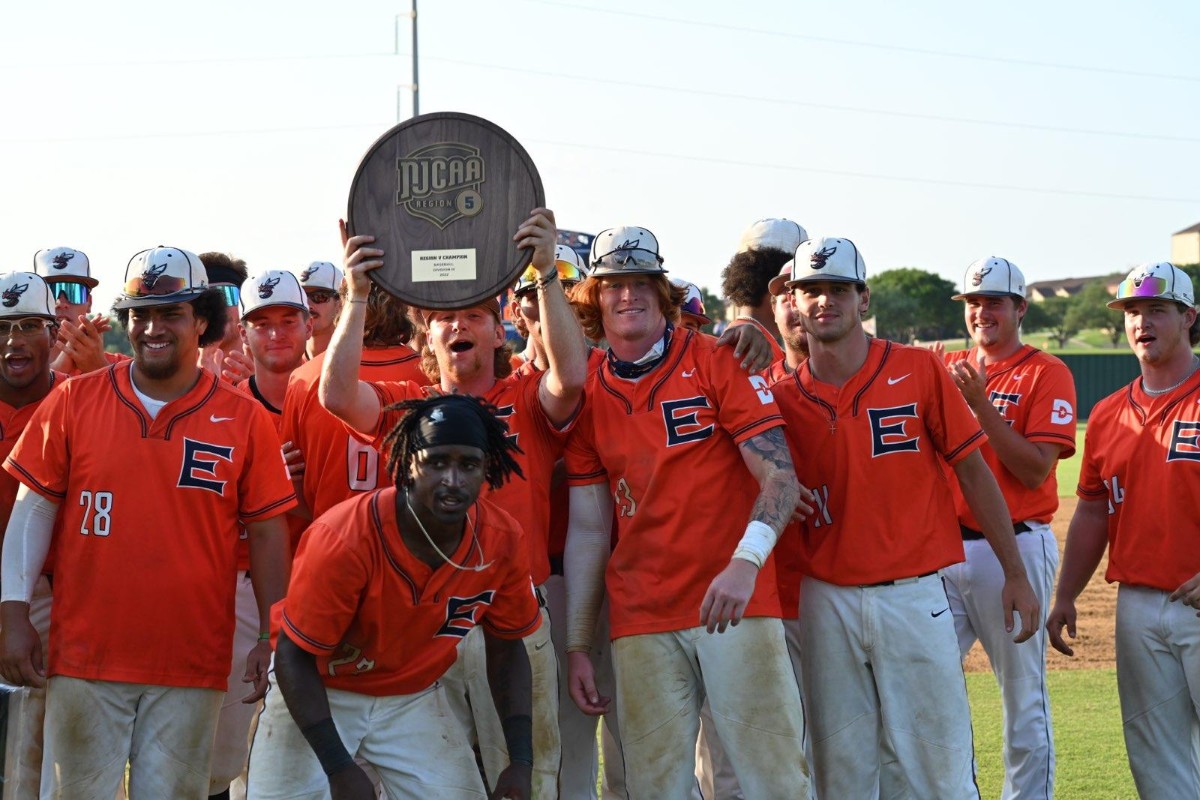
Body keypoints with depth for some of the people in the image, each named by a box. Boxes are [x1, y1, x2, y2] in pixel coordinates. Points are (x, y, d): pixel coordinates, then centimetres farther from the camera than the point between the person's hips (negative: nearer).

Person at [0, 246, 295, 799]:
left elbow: (266, 532, 5)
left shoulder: (243, 420, 1)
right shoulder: (75, 401, 2)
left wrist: (272, 639, 2)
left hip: (192, 668, 0)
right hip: (84, 656, 0)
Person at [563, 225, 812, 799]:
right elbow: (588, 528, 12)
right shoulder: (589, 395, 10)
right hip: (641, 619, 3)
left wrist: (746, 563, -26)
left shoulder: (718, 362, 0)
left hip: (737, 604, -3)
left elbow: (780, 477, -9)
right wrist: (577, 646, 9)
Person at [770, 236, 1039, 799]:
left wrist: (1015, 576, 1)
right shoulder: (784, 398, 5)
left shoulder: (919, 371, -1)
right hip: (827, 600, 2)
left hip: (914, 598, -2)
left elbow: (972, 471, 2)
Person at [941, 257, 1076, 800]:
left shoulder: (1046, 374, -3)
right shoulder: (947, 369, 14)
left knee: (1023, 696, 1)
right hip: (946, 548, 5)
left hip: (1013, 550, -5)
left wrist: (980, 403, -17)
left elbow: (1035, 470, -13)